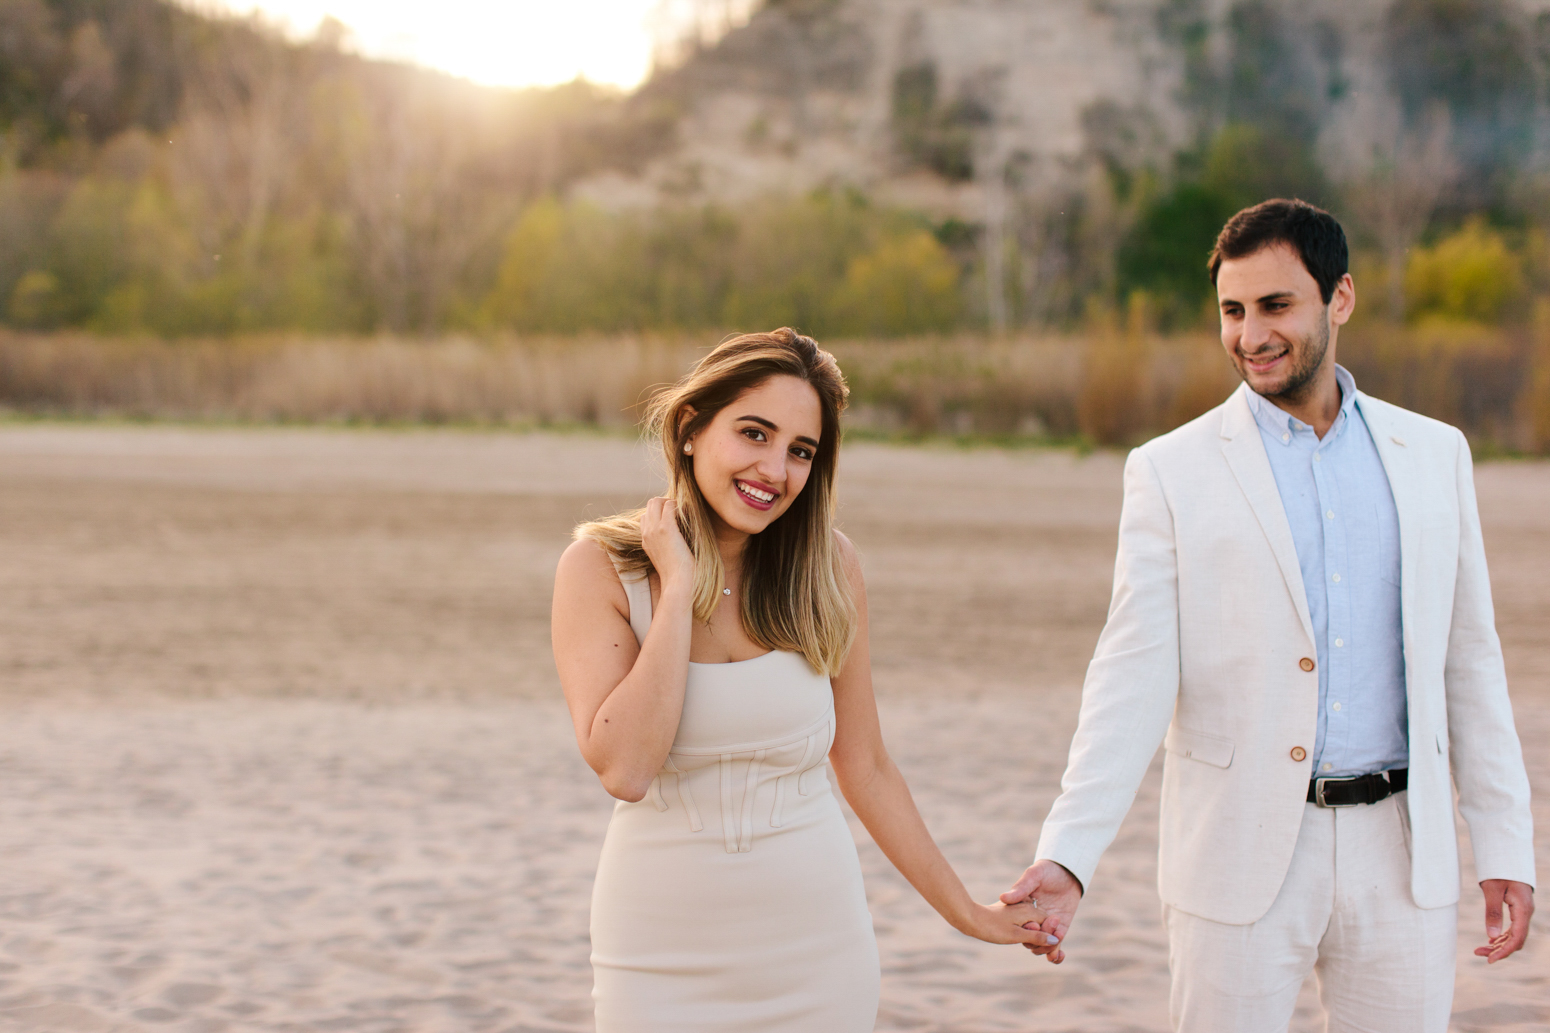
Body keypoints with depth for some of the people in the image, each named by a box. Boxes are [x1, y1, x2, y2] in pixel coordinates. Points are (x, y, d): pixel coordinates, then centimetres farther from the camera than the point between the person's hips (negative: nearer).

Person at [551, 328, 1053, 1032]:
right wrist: (679, 589, -18)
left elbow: (865, 767, 5)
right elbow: (624, 769, -21)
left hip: (817, 947, 2)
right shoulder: (600, 568, -8)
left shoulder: (827, 565, -2)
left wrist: (965, 913, 7)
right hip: (663, 953, -2)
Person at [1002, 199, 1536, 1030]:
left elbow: (1468, 660, 11)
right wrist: (1067, 853, -18)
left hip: (1402, 860, 3)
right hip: (1242, 858, -2)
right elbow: (1133, 676, -7)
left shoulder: (1433, 455, 8)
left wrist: (1506, 845, 8)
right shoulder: (1172, 471, -2)